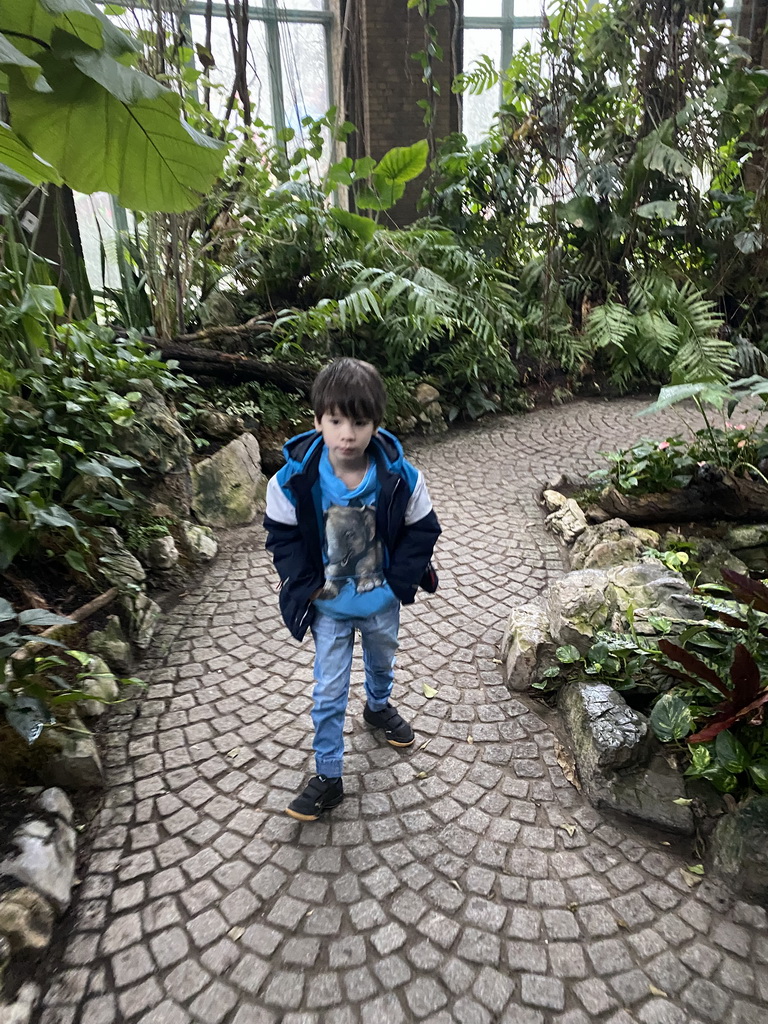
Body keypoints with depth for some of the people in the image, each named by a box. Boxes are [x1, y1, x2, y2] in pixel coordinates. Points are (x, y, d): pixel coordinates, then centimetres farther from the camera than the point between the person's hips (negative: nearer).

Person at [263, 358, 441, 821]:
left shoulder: (401, 476, -22)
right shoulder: (294, 479, -23)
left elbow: (422, 530, -8)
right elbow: (282, 536, -8)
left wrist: (399, 580, -14)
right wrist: (307, 585, -15)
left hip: (383, 601, 2)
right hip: (329, 605, -1)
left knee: (382, 663, 29)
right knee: (329, 692, 7)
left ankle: (379, 706, 62)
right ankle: (329, 778, 25)